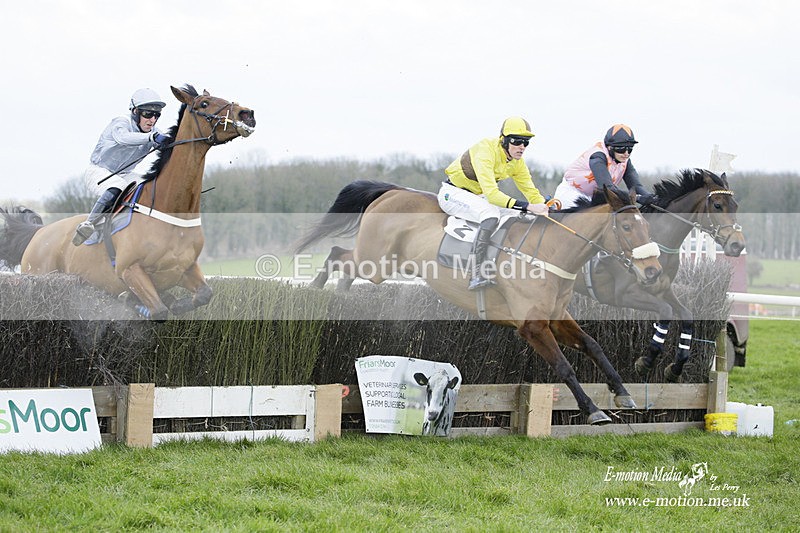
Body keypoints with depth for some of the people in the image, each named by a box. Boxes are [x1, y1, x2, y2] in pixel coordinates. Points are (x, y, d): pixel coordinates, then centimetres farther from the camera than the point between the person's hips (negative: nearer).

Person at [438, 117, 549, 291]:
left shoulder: (517, 162, -4)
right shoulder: (485, 151, -29)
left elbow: (531, 192, 2)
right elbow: (491, 193, -38)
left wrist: (547, 205, -20)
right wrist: (527, 206, -46)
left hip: (476, 196, 9)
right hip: (453, 192, -9)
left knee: (519, 216, -1)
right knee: (491, 214, -34)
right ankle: (477, 276, -42)